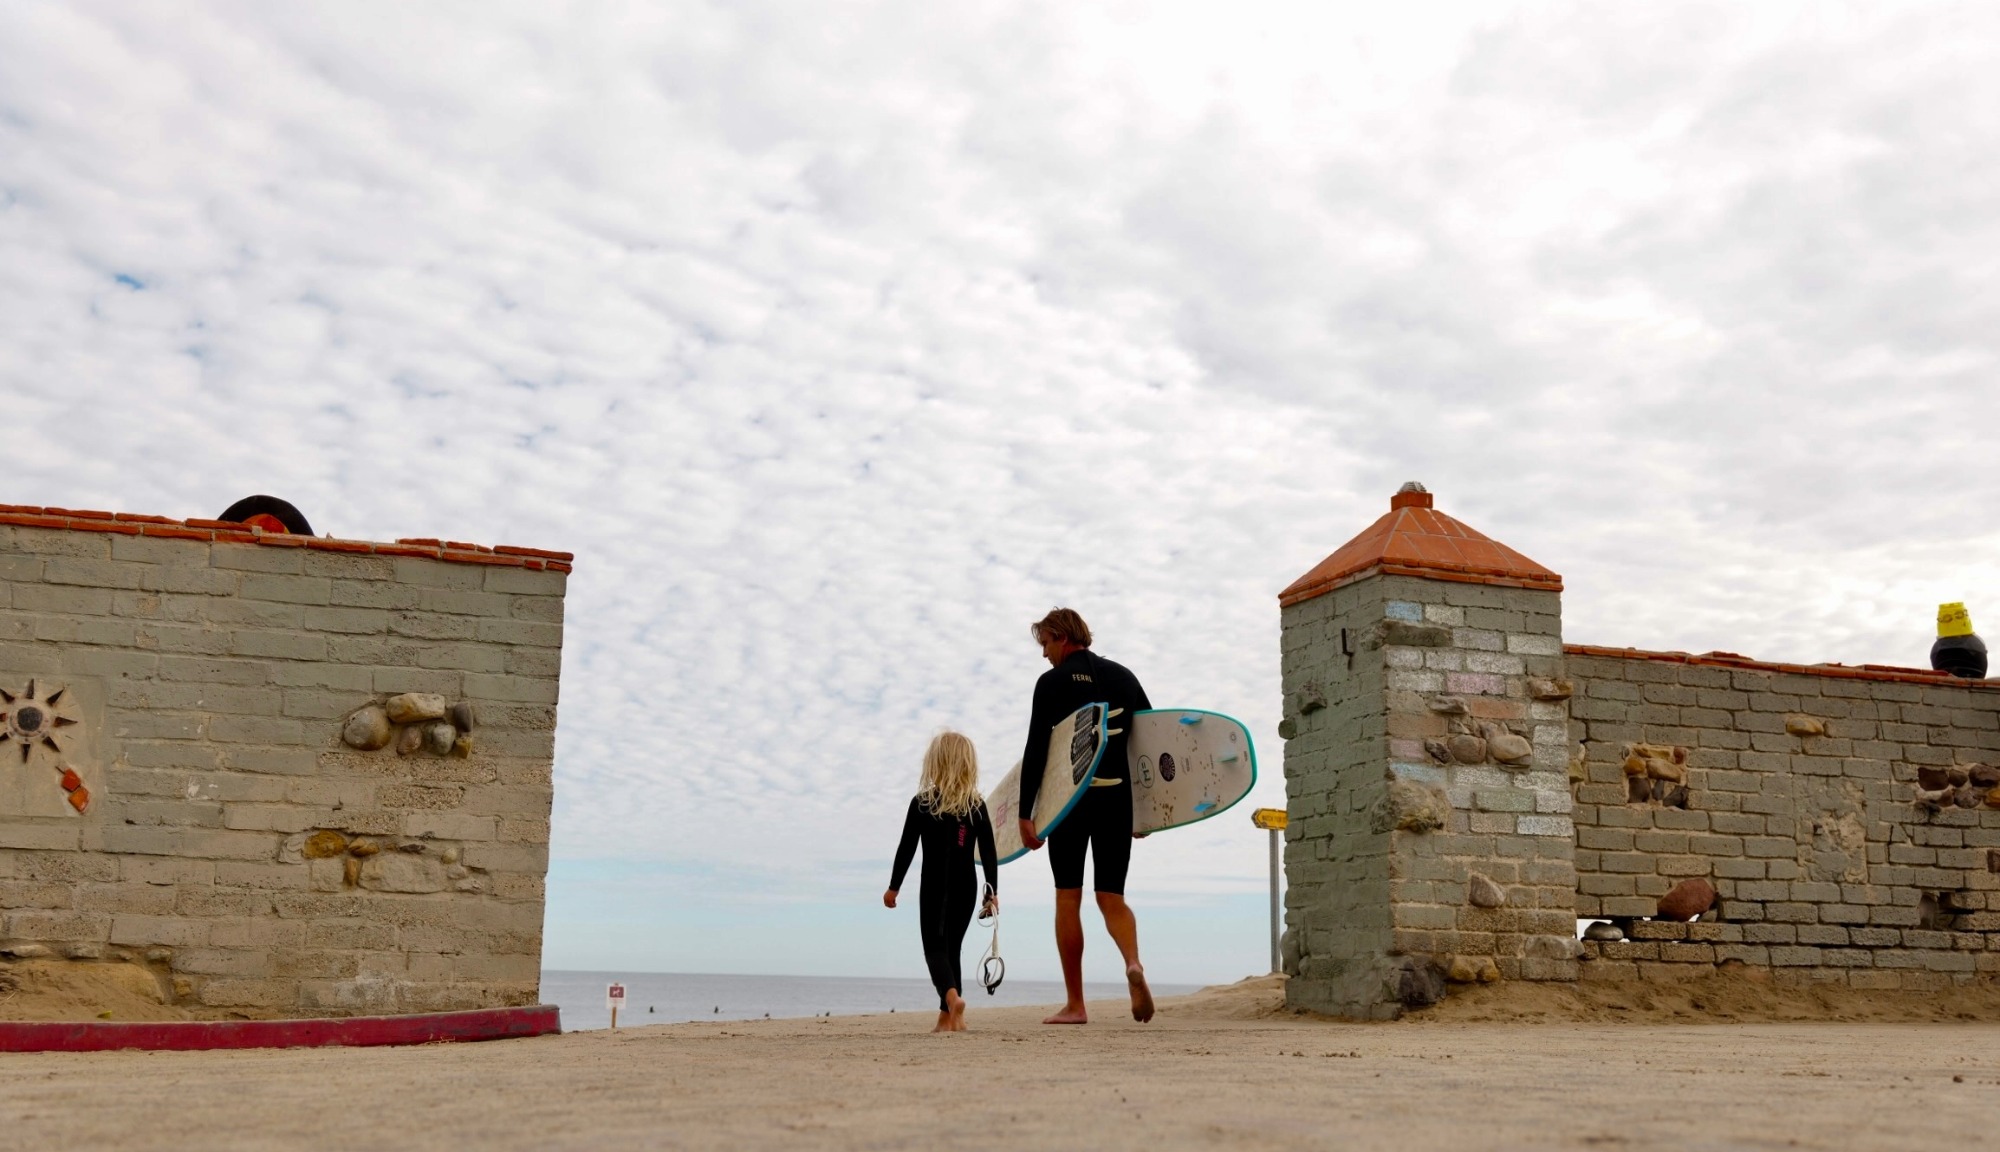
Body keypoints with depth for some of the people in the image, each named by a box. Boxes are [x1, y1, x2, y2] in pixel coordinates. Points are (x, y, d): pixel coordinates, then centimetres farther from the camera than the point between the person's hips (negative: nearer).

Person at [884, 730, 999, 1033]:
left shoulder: (921, 803, -6)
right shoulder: (977, 806, 1)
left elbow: (906, 848, -5)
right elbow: (989, 852, 0)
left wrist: (894, 887, 3)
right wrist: (993, 891, 7)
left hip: (934, 885, -3)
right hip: (966, 886, 3)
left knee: (935, 946, -2)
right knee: (952, 946, 14)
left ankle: (951, 996, -30)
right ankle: (947, 1015, 12)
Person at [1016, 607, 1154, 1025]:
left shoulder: (1053, 682, -3)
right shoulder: (1124, 677, 11)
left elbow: (1036, 751, -9)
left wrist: (1025, 812, -7)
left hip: (1069, 800, -4)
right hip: (1117, 799, 4)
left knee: (1068, 899, 5)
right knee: (1111, 897, 10)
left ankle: (1075, 1005, 4)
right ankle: (1134, 963, -20)